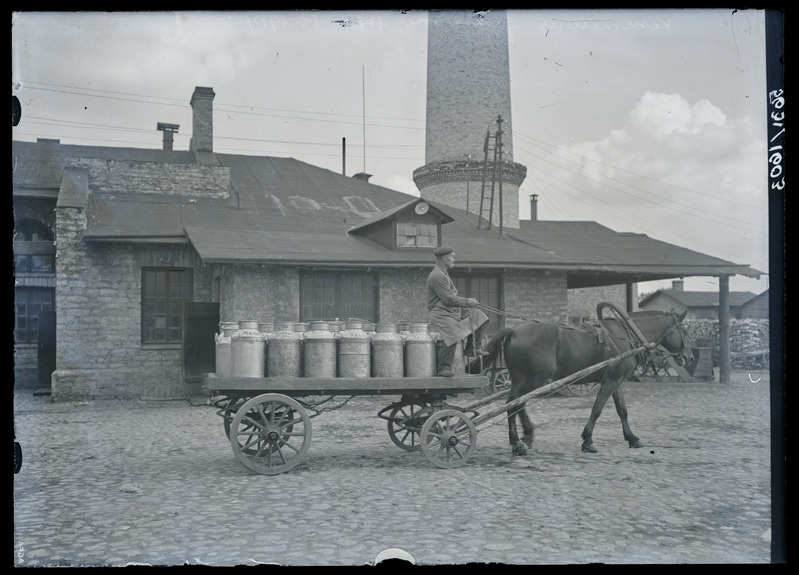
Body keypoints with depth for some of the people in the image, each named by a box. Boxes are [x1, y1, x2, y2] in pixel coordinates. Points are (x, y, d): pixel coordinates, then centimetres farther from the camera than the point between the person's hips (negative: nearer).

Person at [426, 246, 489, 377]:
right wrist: (468, 302, -10)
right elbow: (449, 299, -22)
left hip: (454, 310, 10)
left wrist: (467, 301, 9)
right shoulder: (437, 276, -18)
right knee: (453, 336, -27)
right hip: (441, 313, -10)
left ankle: (472, 348, 11)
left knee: (478, 315, 8)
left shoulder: (444, 274, 17)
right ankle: (443, 368, -19)